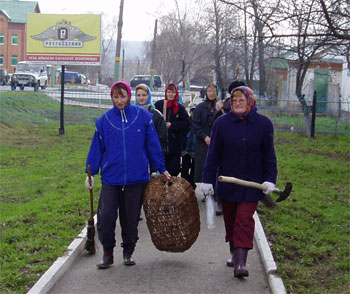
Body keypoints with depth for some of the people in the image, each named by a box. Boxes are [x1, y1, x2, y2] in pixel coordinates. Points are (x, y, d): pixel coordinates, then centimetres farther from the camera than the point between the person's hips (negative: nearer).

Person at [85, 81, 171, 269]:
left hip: (136, 176, 0)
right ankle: (107, 253, 11)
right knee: (105, 217, -7)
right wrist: (91, 172, 5)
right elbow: (97, 147, 8)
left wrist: (161, 169, 8)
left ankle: (128, 252, 27)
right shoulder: (104, 119, 2)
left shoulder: (143, 116, -1)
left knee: (131, 218, 9)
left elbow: (153, 145, 5)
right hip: (111, 177, 0)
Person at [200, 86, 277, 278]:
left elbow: (269, 155, 4)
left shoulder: (263, 124, -1)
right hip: (227, 182, 2)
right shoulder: (222, 123, -1)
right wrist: (208, 180, -1)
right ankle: (234, 253, 33)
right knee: (230, 220, 13)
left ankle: (241, 262, -10)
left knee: (245, 221, -9)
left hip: (252, 183, -1)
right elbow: (213, 154, 1)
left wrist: (270, 179, -4)